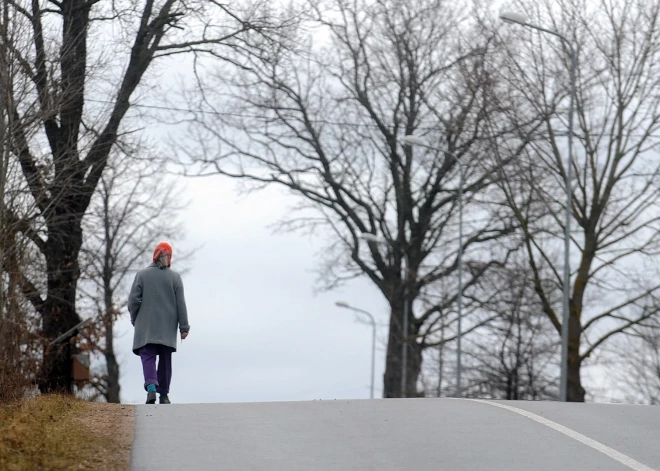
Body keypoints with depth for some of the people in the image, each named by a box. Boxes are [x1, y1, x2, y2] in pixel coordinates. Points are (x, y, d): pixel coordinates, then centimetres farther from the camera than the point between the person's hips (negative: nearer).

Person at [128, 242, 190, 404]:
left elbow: (133, 299, -3)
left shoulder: (142, 274, -2)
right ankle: (164, 395, 13)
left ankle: (151, 387, -27)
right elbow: (180, 304, -1)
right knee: (165, 360, 10)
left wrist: (134, 319, 14)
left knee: (148, 357, -4)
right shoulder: (175, 277, 0)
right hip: (168, 328, 1)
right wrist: (184, 327, 3)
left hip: (146, 326, -1)